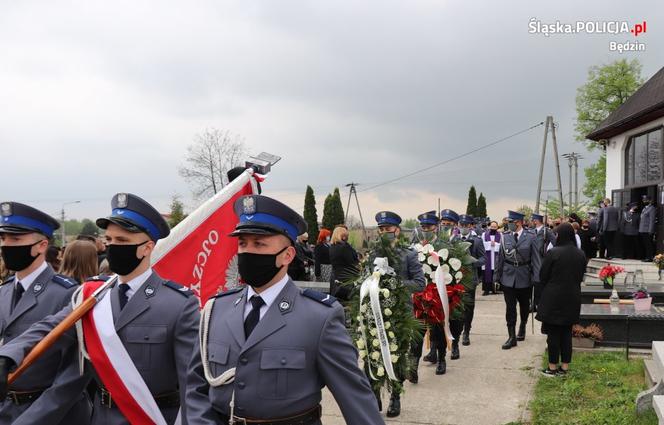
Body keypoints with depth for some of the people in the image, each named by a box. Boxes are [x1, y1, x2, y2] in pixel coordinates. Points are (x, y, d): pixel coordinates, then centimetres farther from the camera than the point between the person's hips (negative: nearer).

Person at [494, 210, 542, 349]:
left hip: (524, 277, -1)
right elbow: (500, 258, 4)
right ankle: (512, 337, 4)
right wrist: (497, 277, 3)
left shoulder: (530, 237, -7)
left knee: (524, 306, 17)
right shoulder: (505, 237, -1)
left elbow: (536, 258, -6)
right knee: (510, 308, -1)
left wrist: (537, 278, -11)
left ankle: (522, 327, 42)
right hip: (508, 277, 1)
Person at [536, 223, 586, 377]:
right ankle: (565, 367, 18)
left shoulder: (553, 253, -16)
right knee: (567, 332, 13)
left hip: (554, 297, -5)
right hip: (573, 298, 5)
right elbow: (581, 276, 9)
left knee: (553, 333, 4)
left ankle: (552, 367, 9)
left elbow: (543, 276, -8)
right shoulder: (580, 254, 0)